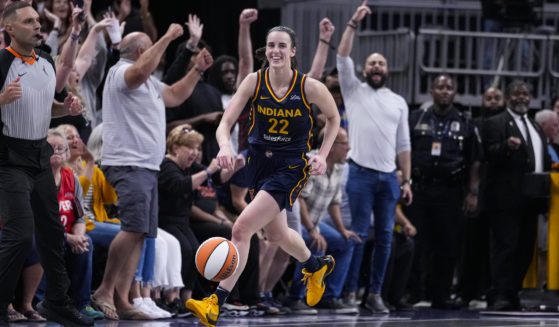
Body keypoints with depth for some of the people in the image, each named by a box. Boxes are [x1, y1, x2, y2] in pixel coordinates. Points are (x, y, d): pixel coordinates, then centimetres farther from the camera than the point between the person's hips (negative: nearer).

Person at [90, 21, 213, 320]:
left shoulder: (148, 82, 26)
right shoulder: (121, 72, -6)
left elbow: (174, 96, 38)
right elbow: (140, 71, -29)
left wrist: (197, 70, 27)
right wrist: (167, 38, -24)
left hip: (147, 167, 11)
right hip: (128, 164, -11)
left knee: (139, 234, 3)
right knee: (134, 228, -22)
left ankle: (120, 299, -1)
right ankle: (105, 289, -16)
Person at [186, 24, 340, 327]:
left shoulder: (309, 87, -14)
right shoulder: (255, 81, -9)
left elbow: (333, 117, 5)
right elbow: (225, 122, -15)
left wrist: (322, 156, -6)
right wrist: (225, 147, -36)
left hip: (291, 168, -5)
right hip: (260, 162, 5)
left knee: (242, 227, -19)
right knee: (276, 234, 23)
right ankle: (316, 266, 56)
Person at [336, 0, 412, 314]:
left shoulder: (399, 102, 15)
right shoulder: (354, 91, 8)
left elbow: (403, 145, 13)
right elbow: (343, 58, -6)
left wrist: (407, 180, 6)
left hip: (389, 177, 3)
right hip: (361, 174, -3)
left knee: (385, 236, 2)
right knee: (358, 234, -6)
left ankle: (376, 294, 7)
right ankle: (350, 292, -3)